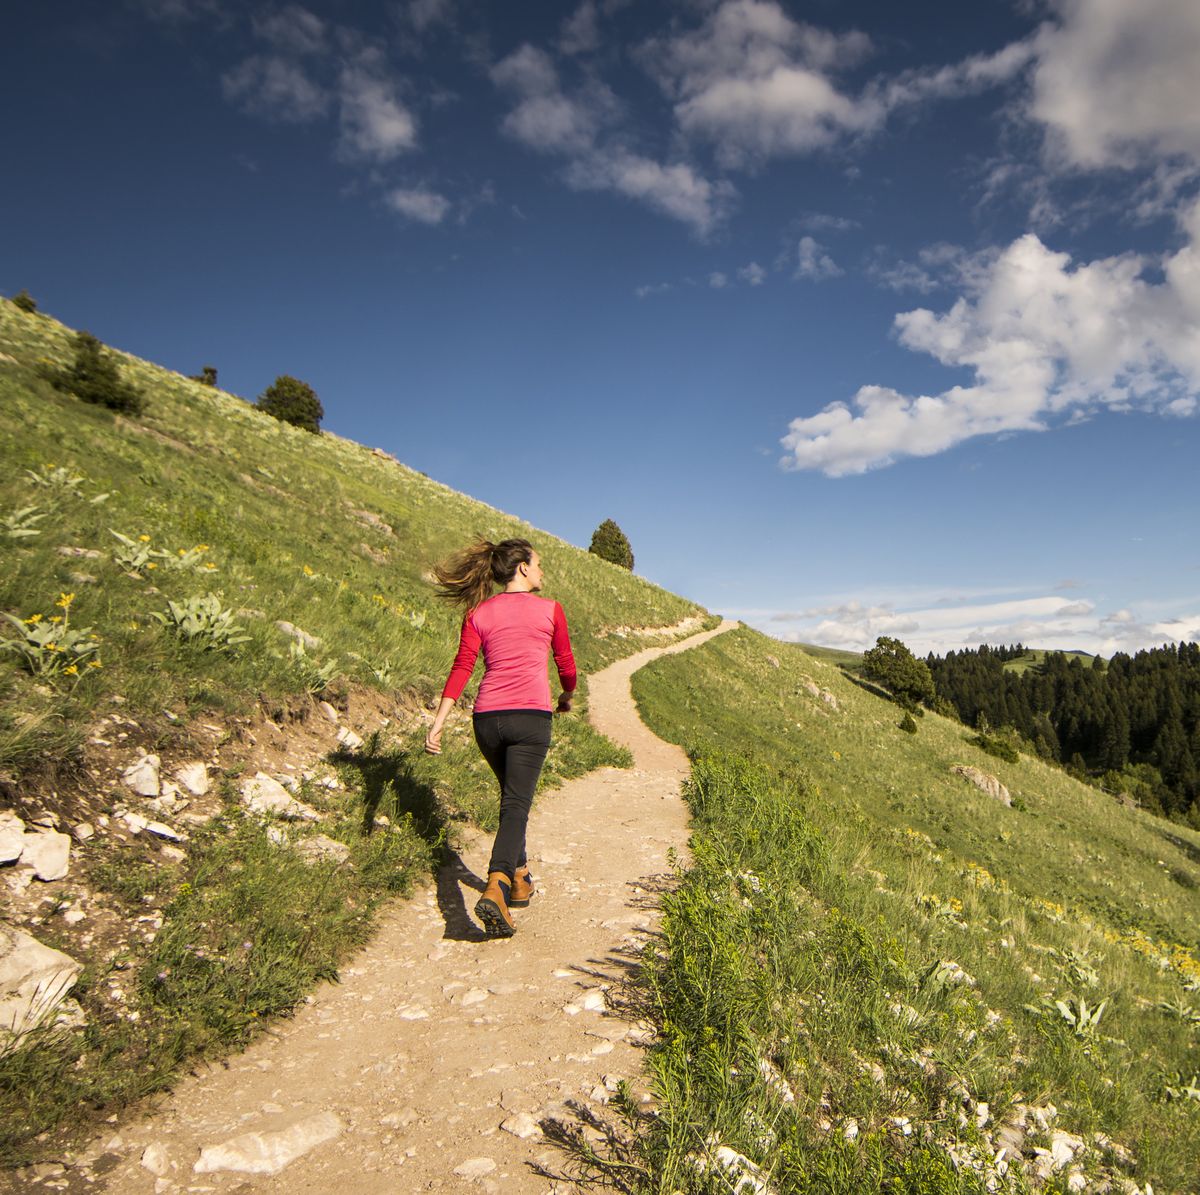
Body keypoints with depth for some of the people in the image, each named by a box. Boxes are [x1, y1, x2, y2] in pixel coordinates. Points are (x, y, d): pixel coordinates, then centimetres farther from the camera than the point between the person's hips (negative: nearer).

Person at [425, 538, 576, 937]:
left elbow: (461, 668, -2)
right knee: (516, 805, -5)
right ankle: (495, 889, -24)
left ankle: (520, 879, 33)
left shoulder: (478, 613, 8)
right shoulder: (550, 610, 3)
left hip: (488, 717, 4)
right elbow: (566, 667, 11)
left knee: (512, 796, 23)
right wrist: (567, 697, 31)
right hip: (531, 716, -4)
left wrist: (438, 721, -4)